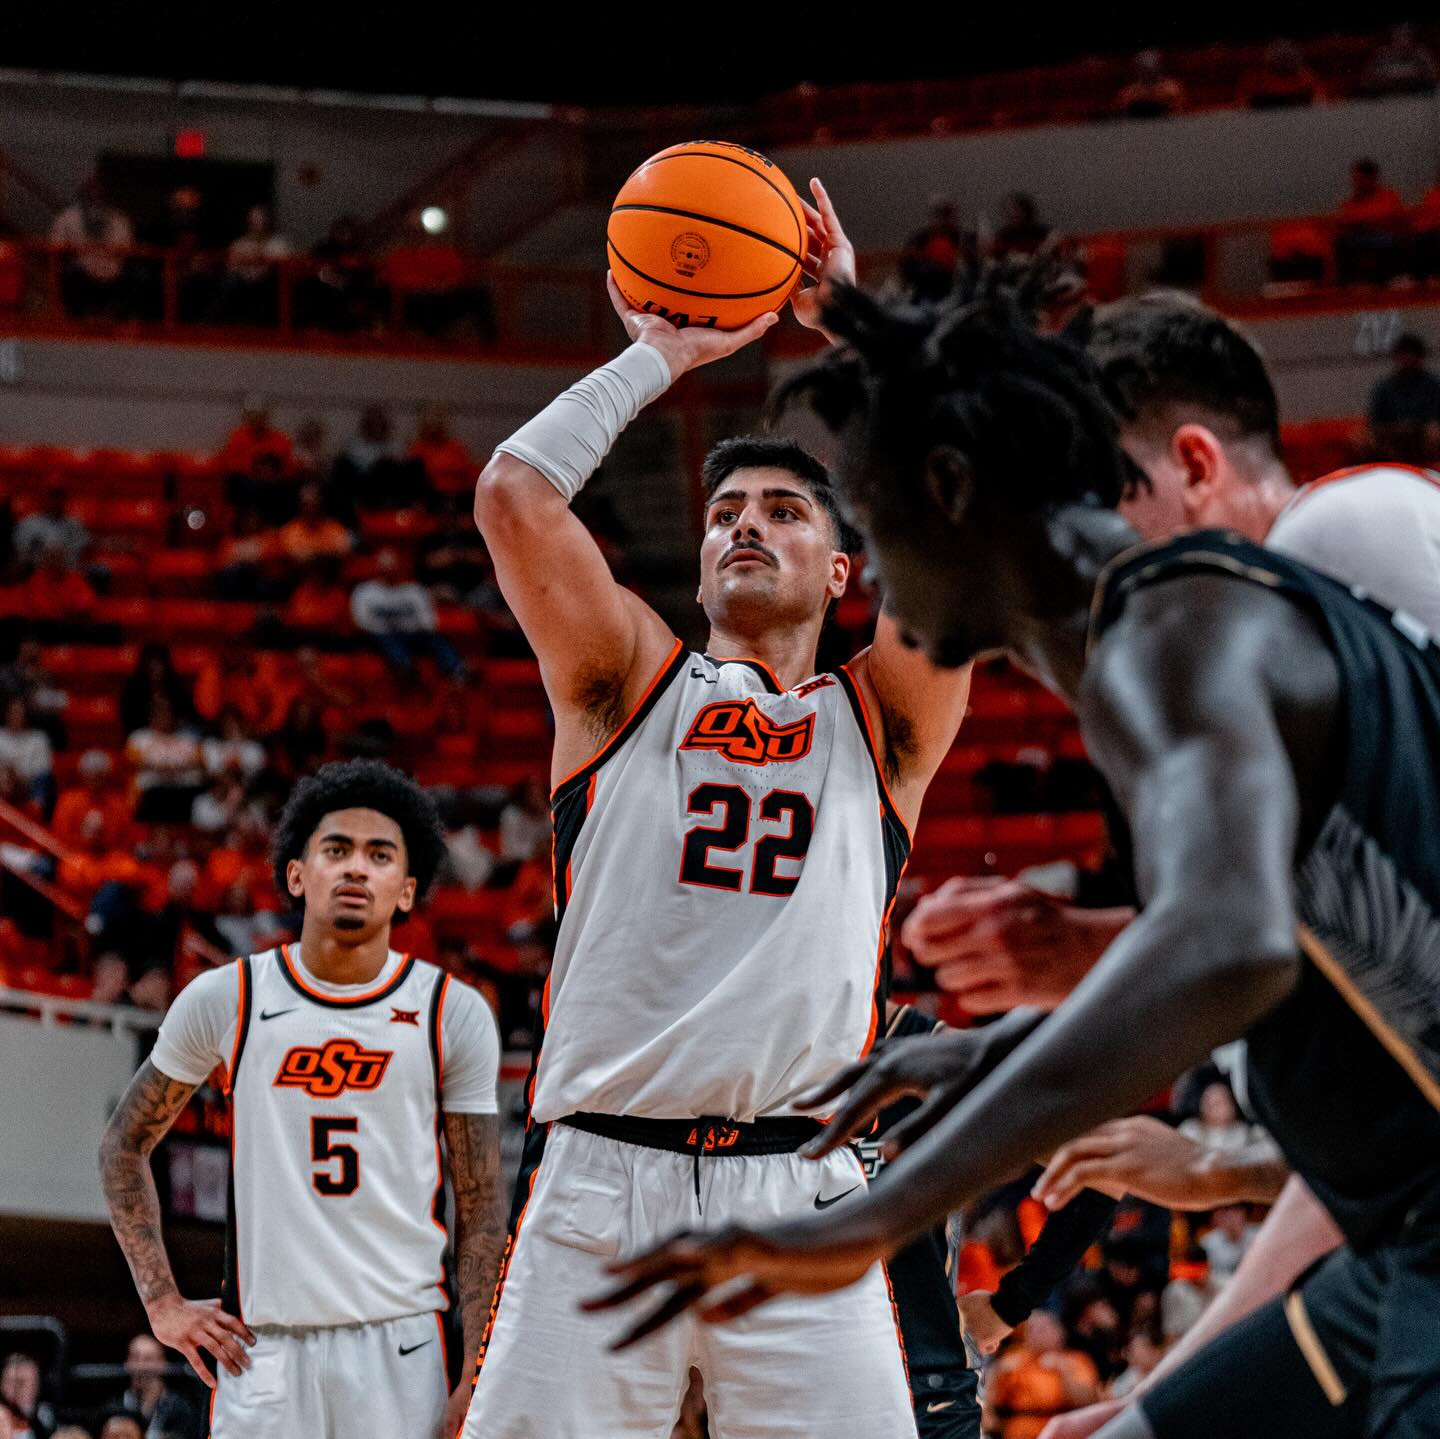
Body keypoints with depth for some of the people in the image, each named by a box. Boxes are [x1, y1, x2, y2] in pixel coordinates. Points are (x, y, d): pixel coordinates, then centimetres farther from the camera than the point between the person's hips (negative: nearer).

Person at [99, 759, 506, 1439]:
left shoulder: (454, 1013, 3)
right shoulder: (223, 999, 3)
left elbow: (481, 1217, 4)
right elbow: (125, 1144, 15)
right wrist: (161, 1301, 6)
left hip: (403, 1343, 0)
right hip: (262, 1346, 0)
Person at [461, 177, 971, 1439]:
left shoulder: (881, 719, 15)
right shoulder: (626, 683, 15)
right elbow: (513, 495, 1)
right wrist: (661, 354, 11)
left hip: (798, 1196, 0)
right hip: (599, 1186, 0)